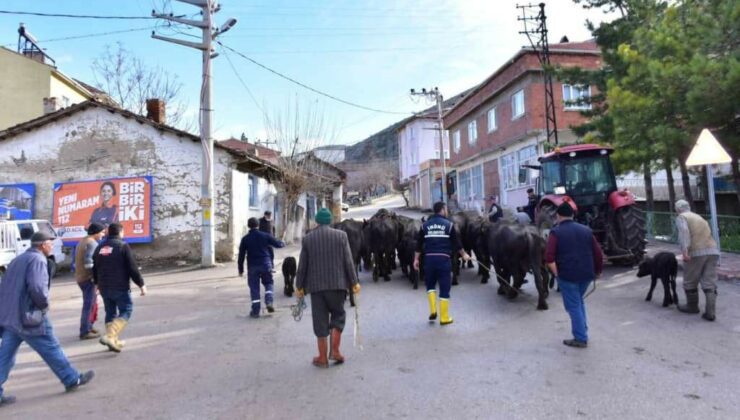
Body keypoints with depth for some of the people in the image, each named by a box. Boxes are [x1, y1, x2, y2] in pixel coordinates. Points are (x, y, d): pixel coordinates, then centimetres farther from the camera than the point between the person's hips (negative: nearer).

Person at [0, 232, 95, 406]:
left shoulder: (18, 259, 16)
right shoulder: (37, 259, -14)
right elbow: (37, 287, -27)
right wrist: (45, 304, -11)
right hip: (28, 317, -9)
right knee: (51, 349, 3)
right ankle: (72, 379, 15)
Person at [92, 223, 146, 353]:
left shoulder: (99, 247, 11)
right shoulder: (123, 246, -9)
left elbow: (95, 269, 20)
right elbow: (132, 268, -13)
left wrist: (98, 283, 35)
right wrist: (141, 284, -7)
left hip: (104, 287, 7)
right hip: (120, 287, -7)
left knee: (110, 313, 15)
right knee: (126, 311, 1)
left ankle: (113, 341, 18)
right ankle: (109, 336, -16)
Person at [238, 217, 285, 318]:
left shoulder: (245, 239, 1)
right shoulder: (265, 236, 0)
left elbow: (241, 255, 2)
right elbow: (278, 244, 6)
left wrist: (241, 269, 10)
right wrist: (282, 243, 30)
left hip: (252, 266, 0)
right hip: (265, 264, 0)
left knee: (254, 287, 6)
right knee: (268, 283, 17)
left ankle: (255, 311, 7)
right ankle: (269, 302, -5)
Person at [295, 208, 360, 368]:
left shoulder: (308, 238, 1)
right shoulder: (341, 235, -1)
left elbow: (302, 265, 3)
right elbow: (348, 261, -4)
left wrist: (299, 286, 12)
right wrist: (354, 282, 2)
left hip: (316, 285, 1)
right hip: (338, 284, 0)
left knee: (320, 321, 7)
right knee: (338, 316, 16)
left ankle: (322, 357, 13)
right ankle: (335, 350, 9)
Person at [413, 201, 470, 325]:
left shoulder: (425, 225, 8)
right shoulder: (449, 224, 1)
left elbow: (419, 244, 8)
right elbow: (456, 242, 7)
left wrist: (416, 259, 13)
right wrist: (464, 255, 21)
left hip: (429, 258, 3)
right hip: (444, 259, -2)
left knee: (430, 284, 22)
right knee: (445, 288, 6)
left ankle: (432, 311, 11)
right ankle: (444, 317, 11)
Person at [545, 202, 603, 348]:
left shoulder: (556, 232, -6)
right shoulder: (586, 230, 8)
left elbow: (549, 257, -18)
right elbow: (598, 254, 8)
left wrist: (556, 273, -6)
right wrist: (598, 271, 21)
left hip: (568, 275, -5)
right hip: (586, 274, 5)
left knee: (573, 306, 7)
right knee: (579, 302, 26)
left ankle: (581, 339, 15)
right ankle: (583, 331, 32)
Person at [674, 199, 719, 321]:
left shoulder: (681, 217, 4)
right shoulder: (699, 217, 26)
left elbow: (684, 232, -16)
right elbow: (707, 235, 27)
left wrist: (684, 250, -24)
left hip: (696, 253, -6)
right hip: (712, 251, 6)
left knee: (690, 282, 11)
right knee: (710, 283, 6)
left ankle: (692, 306, 25)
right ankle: (710, 312, 0)